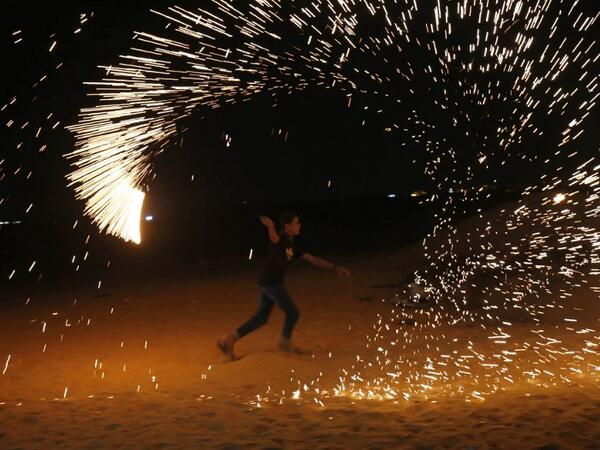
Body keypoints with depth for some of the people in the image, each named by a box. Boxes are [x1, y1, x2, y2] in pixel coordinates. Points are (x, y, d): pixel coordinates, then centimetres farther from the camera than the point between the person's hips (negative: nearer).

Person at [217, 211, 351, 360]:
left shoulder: (291, 244, 16)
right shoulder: (280, 238, -11)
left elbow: (313, 259, 19)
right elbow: (273, 238, -38)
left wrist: (334, 267, 18)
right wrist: (271, 226, -63)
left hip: (269, 283, 9)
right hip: (271, 283, -9)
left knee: (261, 318, 12)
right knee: (292, 313, 6)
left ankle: (229, 339, 8)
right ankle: (285, 341, 28)